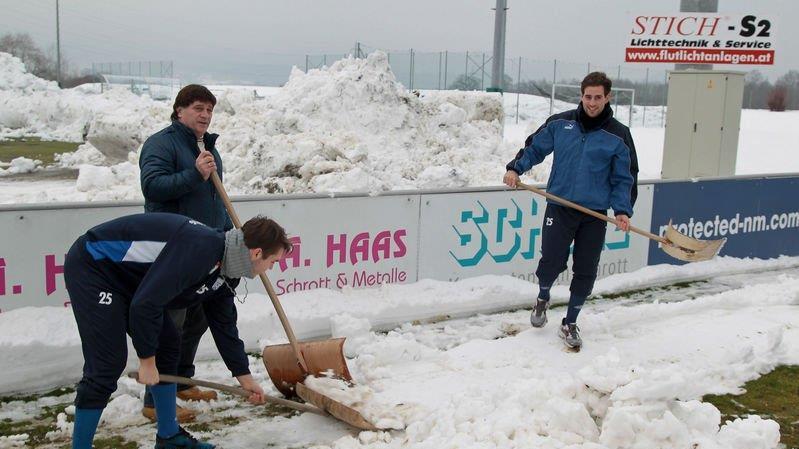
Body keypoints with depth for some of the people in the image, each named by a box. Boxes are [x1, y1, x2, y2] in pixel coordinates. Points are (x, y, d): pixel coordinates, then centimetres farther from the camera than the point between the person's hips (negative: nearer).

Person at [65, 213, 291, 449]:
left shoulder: (221, 270, 2)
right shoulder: (198, 249, -30)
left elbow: (224, 325, 14)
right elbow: (145, 304, -31)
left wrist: (244, 377, 20)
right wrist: (147, 360, -19)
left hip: (126, 276, 10)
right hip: (91, 267, -10)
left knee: (167, 344, 9)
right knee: (108, 363, -15)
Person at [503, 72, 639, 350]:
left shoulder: (618, 135, 0)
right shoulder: (560, 123, 3)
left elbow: (624, 178, 3)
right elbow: (534, 147, 13)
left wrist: (622, 210, -9)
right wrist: (515, 168, -3)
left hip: (595, 215, 0)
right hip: (559, 208, 0)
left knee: (585, 272, 4)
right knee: (551, 263, -6)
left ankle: (569, 324, 24)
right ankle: (542, 299, 29)